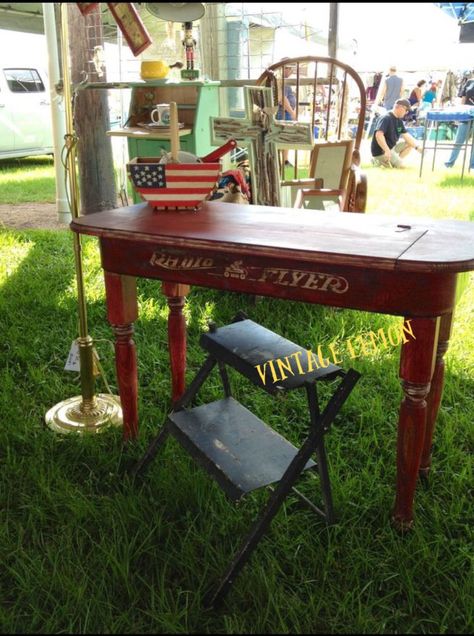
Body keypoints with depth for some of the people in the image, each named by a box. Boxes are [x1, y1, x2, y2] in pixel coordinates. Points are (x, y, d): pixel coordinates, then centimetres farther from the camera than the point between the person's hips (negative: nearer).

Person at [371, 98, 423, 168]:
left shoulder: (399, 120, 8)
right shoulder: (386, 118, -19)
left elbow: (406, 136, 11)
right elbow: (378, 135, -32)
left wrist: (417, 147, 0)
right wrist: (387, 151, -39)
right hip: (381, 151, -9)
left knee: (410, 144, 5)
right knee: (400, 165, -16)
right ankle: (379, 160, -3)